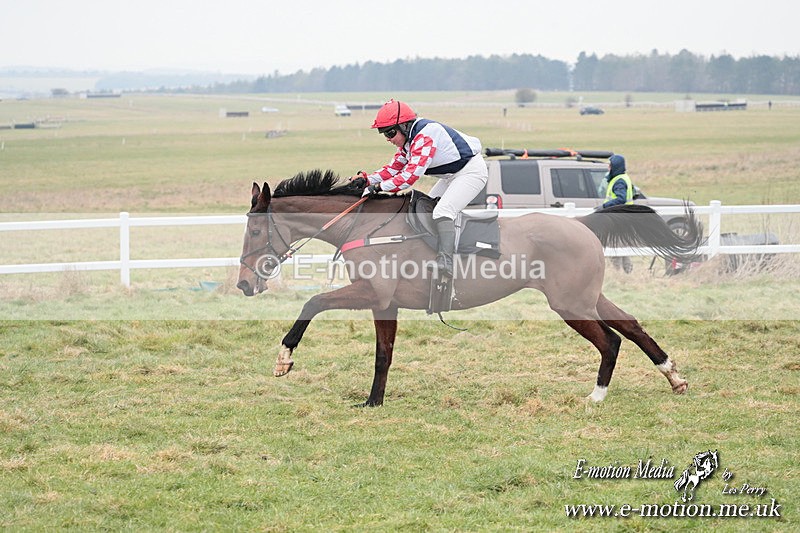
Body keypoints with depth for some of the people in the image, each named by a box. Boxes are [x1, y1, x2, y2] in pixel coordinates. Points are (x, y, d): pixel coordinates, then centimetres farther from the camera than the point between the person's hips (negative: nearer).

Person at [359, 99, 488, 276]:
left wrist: (379, 187, -31)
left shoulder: (424, 135, -25)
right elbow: (393, 168, 9)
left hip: (471, 170, -11)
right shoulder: (408, 141, 7)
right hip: (452, 176, 11)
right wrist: (367, 180, -6)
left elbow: (412, 174, -31)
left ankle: (445, 260, -37)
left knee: (442, 211, -26)